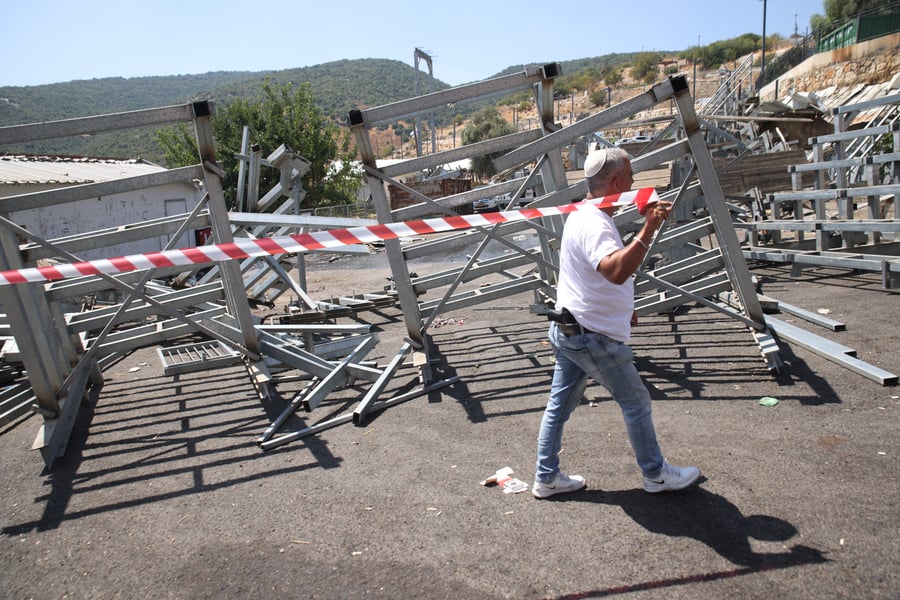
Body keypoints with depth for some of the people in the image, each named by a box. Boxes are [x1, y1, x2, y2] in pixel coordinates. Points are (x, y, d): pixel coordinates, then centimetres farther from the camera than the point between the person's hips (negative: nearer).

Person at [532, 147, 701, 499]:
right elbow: (617, 271, -42)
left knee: (559, 406, 14)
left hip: (569, 331, 10)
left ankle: (546, 479, 24)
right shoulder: (594, 225, -22)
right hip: (595, 337, -10)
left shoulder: (581, 216, 12)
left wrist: (621, 307, 29)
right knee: (636, 404, 9)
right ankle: (656, 475, 27)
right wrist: (648, 229, -46)